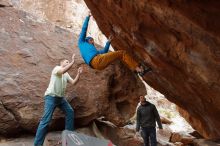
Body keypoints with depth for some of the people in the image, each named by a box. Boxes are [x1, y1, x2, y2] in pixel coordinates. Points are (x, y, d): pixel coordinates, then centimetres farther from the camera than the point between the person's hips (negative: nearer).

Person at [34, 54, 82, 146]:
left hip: (60, 97, 9)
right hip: (51, 96, -9)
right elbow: (63, 71, -31)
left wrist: (78, 74, 0)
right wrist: (72, 61, -27)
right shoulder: (57, 68, -7)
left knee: (70, 112, 12)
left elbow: (73, 82, 11)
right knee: (46, 119, -15)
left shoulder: (66, 74, 19)